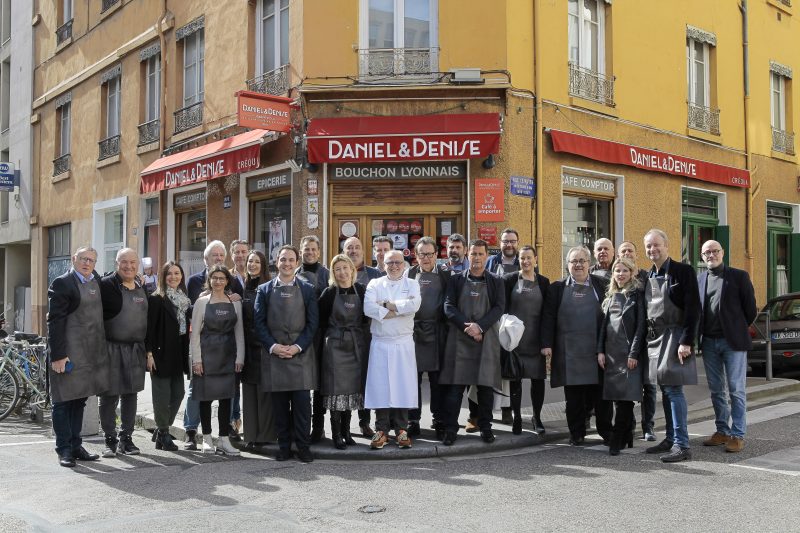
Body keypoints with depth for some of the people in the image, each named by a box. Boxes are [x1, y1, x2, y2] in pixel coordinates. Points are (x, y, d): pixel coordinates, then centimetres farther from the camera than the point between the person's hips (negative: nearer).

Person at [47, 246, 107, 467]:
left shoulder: (96, 281, 12)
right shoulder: (62, 283, -8)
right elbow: (55, 321, -13)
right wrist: (57, 355, -18)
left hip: (91, 353, 7)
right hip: (69, 353, -7)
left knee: (79, 399, 14)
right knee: (64, 400, 2)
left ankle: (76, 446, 23)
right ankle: (64, 449, 10)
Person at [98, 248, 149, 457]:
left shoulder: (142, 288, 12)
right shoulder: (106, 285, -8)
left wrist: (147, 349, 14)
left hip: (135, 350, 6)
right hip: (111, 349, -6)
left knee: (130, 394, 11)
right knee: (109, 396, 2)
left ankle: (126, 439, 20)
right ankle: (110, 440, 13)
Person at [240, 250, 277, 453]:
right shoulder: (243, 287, 12)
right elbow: (241, 318, 15)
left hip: (263, 346, -6)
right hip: (248, 347, 6)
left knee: (264, 390, -3)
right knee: (249, 390, 9)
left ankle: (263, 437, 2)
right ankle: (251, 436, 16)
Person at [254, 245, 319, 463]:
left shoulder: (308, 289, 7)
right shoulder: (264, 290, 8)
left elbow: (313, 322, 2)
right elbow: (259, 322, 3)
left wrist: (298, 346, -9)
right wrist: (273, 346, -10)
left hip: (301, 354, -1)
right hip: (274, 354, 1)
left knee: (302, 402, -2)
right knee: (279, 403, 5)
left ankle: (303, 445, 7)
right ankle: (284, 445, 15)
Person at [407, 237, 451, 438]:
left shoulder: (445, 275, 7)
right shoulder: (409, 274, 7)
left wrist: (446, 328, -3)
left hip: (437, 333, 0)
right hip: (413, 331, 0)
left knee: (438, 380, 6)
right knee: (413, 379, 5)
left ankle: (440, 421, 15)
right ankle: (413, 421, 13)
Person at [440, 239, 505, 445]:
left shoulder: (496, 281, 9)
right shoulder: (456, 279, 9)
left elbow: (499, 308, -2)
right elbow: (448, 306, 0)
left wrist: (480, 326, -15)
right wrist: (466, 326, -14)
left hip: (487, 339, 1)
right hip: (459, 339, 0)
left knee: (486, 386, 4)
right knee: (455, 385, -2)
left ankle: (485, 427, 16)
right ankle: (451, 429, 4)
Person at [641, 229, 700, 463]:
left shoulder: (683, 271, -8)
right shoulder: (648, 276, 13)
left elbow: (693, 309, -12)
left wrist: (686, 342, -18)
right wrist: (647, 338, 10)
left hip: (675, 336, -7)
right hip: (654, 338, 7)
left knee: (673, 389, -10)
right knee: (666, 391, 12)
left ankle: (682, 445, -7)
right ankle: (671, 439, 20)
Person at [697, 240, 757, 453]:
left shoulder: (739, 276, -1)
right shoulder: (699, 280, 10)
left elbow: (750, 309, 1)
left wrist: (738, 330, 7)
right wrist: (698, 336, 6)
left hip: (733, 342, -4)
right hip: (709, 342, 4)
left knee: (736, 390, -1)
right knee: (716, 390, 11)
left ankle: (737, 435, 4)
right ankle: (722, 431, 21)